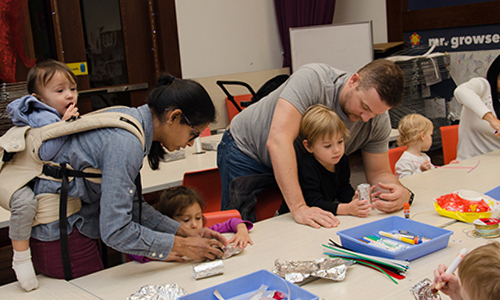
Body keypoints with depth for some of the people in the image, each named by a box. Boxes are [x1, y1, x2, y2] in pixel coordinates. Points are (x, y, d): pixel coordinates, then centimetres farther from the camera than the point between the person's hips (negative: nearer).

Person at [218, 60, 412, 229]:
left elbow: (379, 172, -7)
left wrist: (402, 192, -32)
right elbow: (278, 140, -44)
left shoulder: (379, 121, -16)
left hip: (299, 165, 5)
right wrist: (299, 207, -50)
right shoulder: (312, 79, -35)